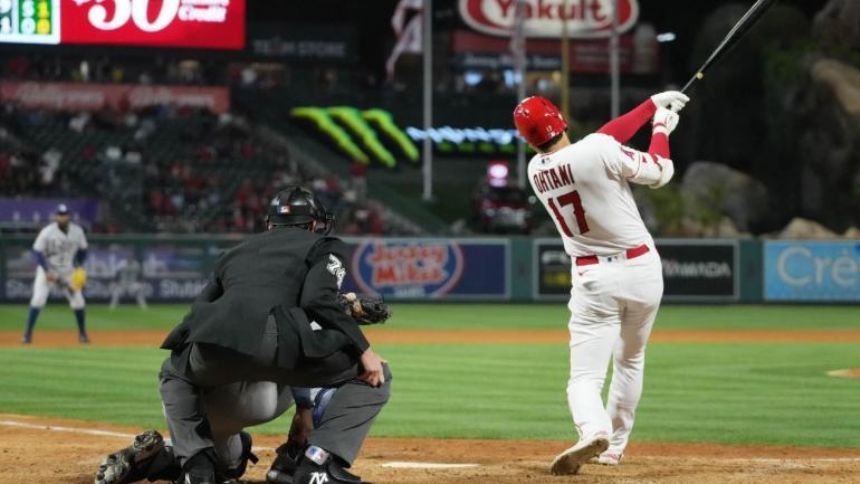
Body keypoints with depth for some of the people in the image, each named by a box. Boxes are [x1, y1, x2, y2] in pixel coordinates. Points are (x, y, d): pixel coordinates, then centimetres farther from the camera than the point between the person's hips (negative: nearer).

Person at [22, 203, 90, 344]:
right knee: (38, 299, -17)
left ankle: (82, 333, 17)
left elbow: (82, 250, 9)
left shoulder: (77, 231, -6)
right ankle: (27, 333, -10)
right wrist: (47, 271, -26)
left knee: (78, 300, -1)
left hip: (68, 271, 3)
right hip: (47, 269, -3)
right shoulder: (47, 232, -18)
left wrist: (80, 266, -5)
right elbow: (37, 252, -16)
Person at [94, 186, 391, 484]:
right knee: (374, 375, 13)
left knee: (174, 373, 39)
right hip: (274, 341, -5)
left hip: (210, 347, 5)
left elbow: (198, 312, 30)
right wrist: (362, 349, -1)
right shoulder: (322, 246, 23)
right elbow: (318, 301, 1)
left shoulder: (238, 251, 37)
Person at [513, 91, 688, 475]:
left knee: (585, 376, -5)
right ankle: (614, 446, 29)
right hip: (642, 270, -1)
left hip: (593, 279, 1)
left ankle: (594, 430, -35)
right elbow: (660, 173, -4)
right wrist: (661, 127, 13)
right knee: (630, 360, 23)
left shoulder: (536, 171, 1)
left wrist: (651, 105, 15)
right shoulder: (598, 151, -16)